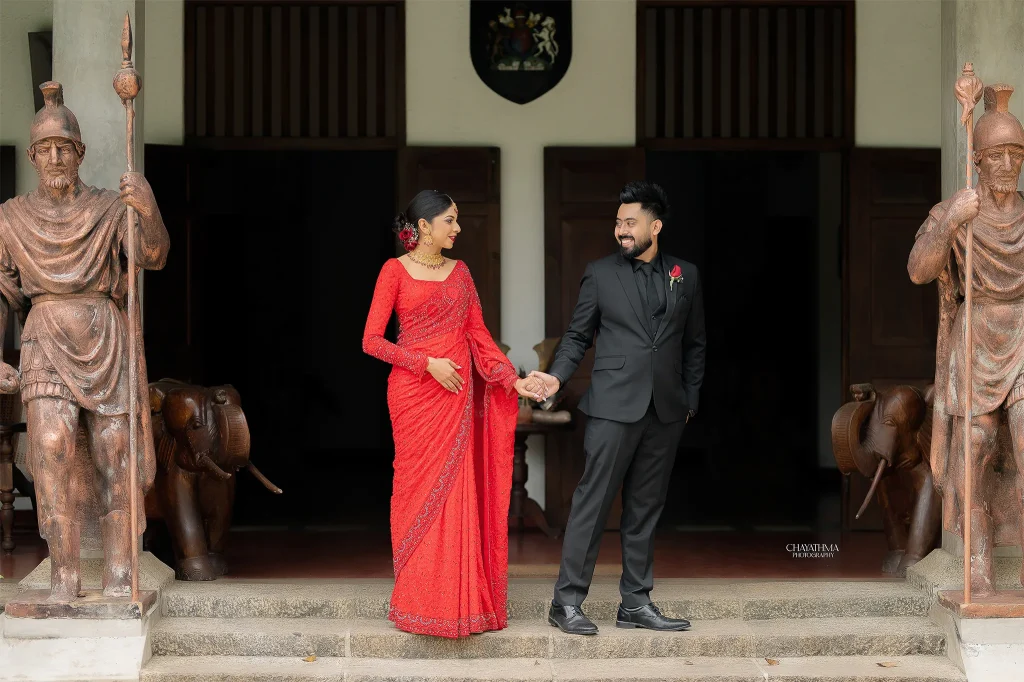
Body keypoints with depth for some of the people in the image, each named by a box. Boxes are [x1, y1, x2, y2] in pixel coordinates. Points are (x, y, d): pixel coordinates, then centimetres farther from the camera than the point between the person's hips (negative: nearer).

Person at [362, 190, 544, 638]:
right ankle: (417, 600, 6)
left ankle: (458, 598, 8)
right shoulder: (395, 271, -2)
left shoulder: (459, 272, 13)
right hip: (414, 391, -4)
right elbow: (372, 340, -6)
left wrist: (514, 379, 1)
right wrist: (428, 363, -13)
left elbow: (478, 333, 11)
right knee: (420, 488, -2)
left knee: (457, 492, 2)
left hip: (458, 393, 4)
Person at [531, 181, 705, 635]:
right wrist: (556, 376, -10)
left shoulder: (685, 276, 10)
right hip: (614, 406, -3)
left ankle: (636, 604, 14)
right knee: (593, 501, -6)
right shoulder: (600, 274, 4)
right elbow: (578, 336, 6)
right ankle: (567, 601, -2)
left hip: (666, 411, 3)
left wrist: (690, 399, 10)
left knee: (645, 508, 8)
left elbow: (693, 343, 15)